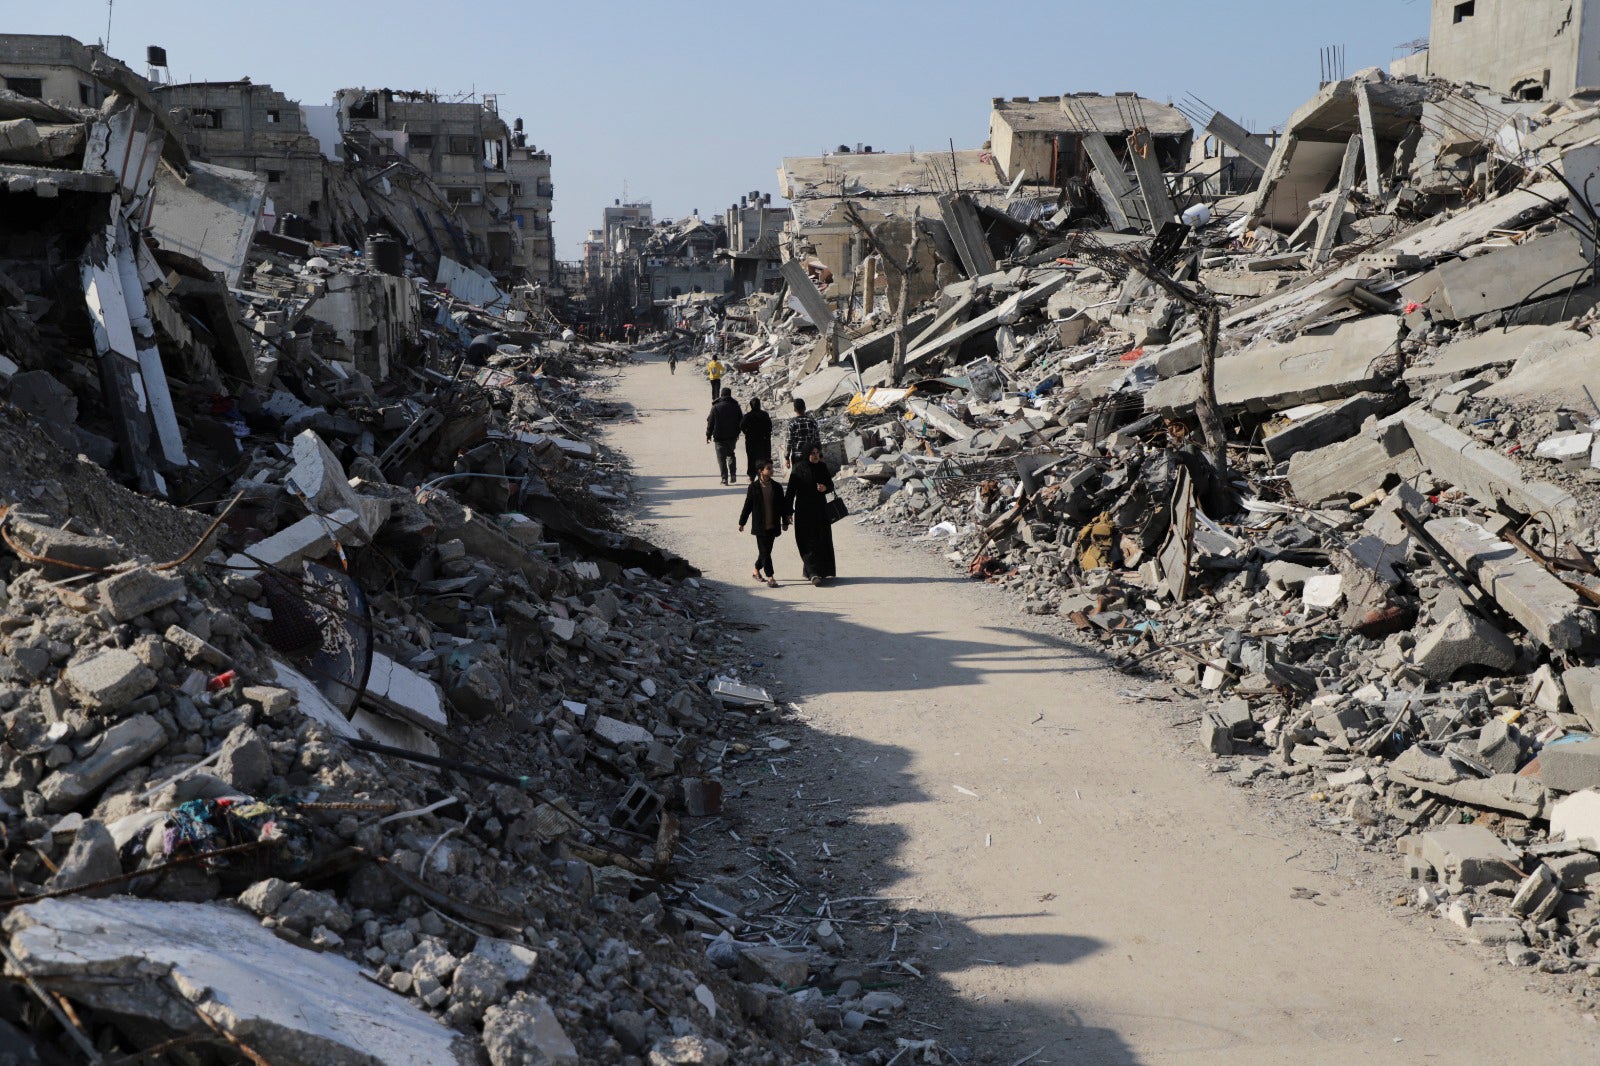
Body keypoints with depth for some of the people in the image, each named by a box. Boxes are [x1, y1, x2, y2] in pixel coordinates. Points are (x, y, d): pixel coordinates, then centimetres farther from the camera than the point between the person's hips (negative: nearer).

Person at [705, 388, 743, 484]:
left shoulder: (716, 407, -7)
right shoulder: (735, 406, 1)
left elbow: (710, 422, -5)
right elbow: (741, 421, 8)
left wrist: (708, 435, 3)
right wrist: (737, 433, 20)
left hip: (719, 437, -3)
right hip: (732, 436, 3)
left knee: (721, 458, 2)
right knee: (731, 454, 20)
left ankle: (724, 478, -5)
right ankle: (733, 474, 9)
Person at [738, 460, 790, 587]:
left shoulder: (777, 487, 4)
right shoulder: (754, 487, -5)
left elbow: (783, 505, 10)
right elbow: (748, 505, 1)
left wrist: (785, 522, 11)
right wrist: (742, 522, 4)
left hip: (773, 526, 4)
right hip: (760, 526, -4)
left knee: (766, 550, 11)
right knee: (764, 551, -4)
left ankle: (756, 570, 31)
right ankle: (769, 577, -4)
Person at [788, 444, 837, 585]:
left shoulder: (822, 467, 4)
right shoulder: (798, 469, -7)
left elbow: (831, 485, 11)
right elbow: (791, 490, -8)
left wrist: (825, 488, -14)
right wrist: (789, 511, -11)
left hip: (820, 510, 5)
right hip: (804, 510, -5)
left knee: (823, 540, 6)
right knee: (809, 542, -9)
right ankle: (813, 573, -14)